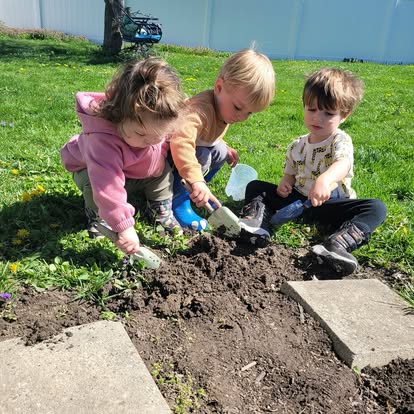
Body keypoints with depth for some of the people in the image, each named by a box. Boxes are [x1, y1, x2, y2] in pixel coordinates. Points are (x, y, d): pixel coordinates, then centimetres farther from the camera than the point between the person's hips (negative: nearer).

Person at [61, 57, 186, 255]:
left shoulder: (160, 123, -29)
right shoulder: (103, 140, -48)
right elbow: (108, 186, -50)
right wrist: (124, 227, -51)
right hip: (93, 169, -4)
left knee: (164, 170, -17)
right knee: (95, 186, -34)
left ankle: (161, 210, 5)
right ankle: (96, 214, -3)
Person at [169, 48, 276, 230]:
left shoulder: (224, 107, -8)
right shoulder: (202, 109, -40)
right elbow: (181, 141, -57)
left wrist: (225, 149, -1)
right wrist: (196, 180, -61)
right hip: (167, 150, -9)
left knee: (220, 152, -3)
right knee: (201, 157, -30)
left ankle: (195, 193, 12)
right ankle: (177, 200, -14)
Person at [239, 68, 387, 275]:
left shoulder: (341, 141, -10)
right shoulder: (296, 147, 7)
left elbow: (343, 164, -33)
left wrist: (325, 179, -57)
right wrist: (284, 184, -11)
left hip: (331, 203, -4)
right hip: (298, 200, 4)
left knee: (377, 207, -30)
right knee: (255, 186, -5)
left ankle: (338, 243, -52)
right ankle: (257, 221, -34)